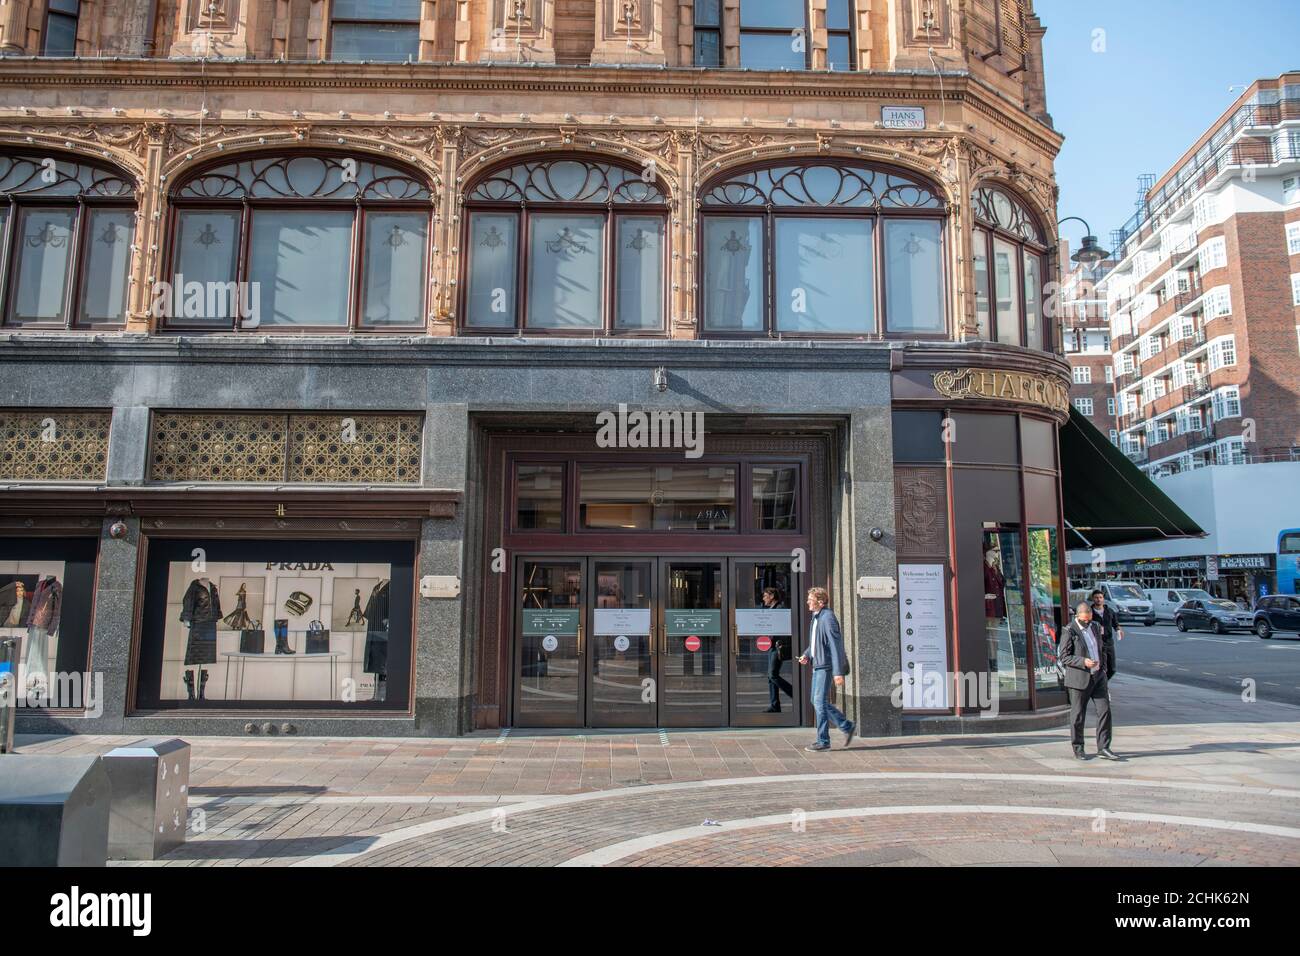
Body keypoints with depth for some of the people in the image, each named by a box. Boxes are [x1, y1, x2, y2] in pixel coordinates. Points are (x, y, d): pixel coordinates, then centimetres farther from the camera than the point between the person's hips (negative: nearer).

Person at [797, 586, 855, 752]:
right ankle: (848, 727, 23)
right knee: (817, 701, 13)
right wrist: (807, 655, 7)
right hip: (817, 665, 10)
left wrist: (838, 672, -23)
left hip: (826, 666, -10)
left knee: (820, 702, -5)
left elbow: (836, 646, -20)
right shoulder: (815, 617, 13)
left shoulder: (828, 618, -17)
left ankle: (823, 741, 4)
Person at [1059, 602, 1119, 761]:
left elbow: (1100, 649, 21)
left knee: (1105, 710, -2)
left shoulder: (1093, 627, 9)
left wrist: (1103, 668, 11)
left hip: (1098, 677, 6)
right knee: (1078, 715, 4)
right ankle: (1078, 749, 16)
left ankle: (1103, 748, 5)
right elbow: (1063, 657, -13)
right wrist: (1083, 662, -24)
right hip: (1079, 679, -6)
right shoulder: (1069, 632, -11)